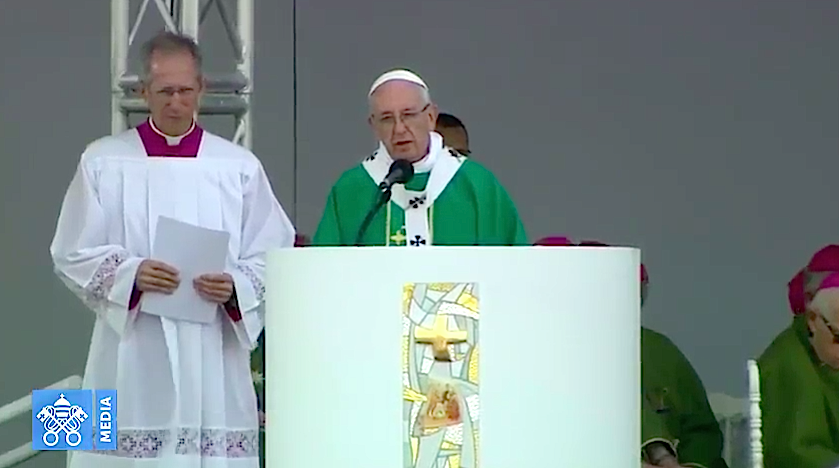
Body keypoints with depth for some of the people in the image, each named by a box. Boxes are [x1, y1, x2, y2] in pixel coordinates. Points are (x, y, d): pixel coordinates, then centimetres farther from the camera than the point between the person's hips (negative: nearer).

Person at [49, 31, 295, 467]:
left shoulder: (239, 167, 7)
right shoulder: (103, 162, 6)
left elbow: (272, 256, 6)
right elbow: (73, 254, 4)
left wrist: (234, 286, -13)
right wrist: (130, 274, -13)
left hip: (214, 359, 1)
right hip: (132, 357, -1)